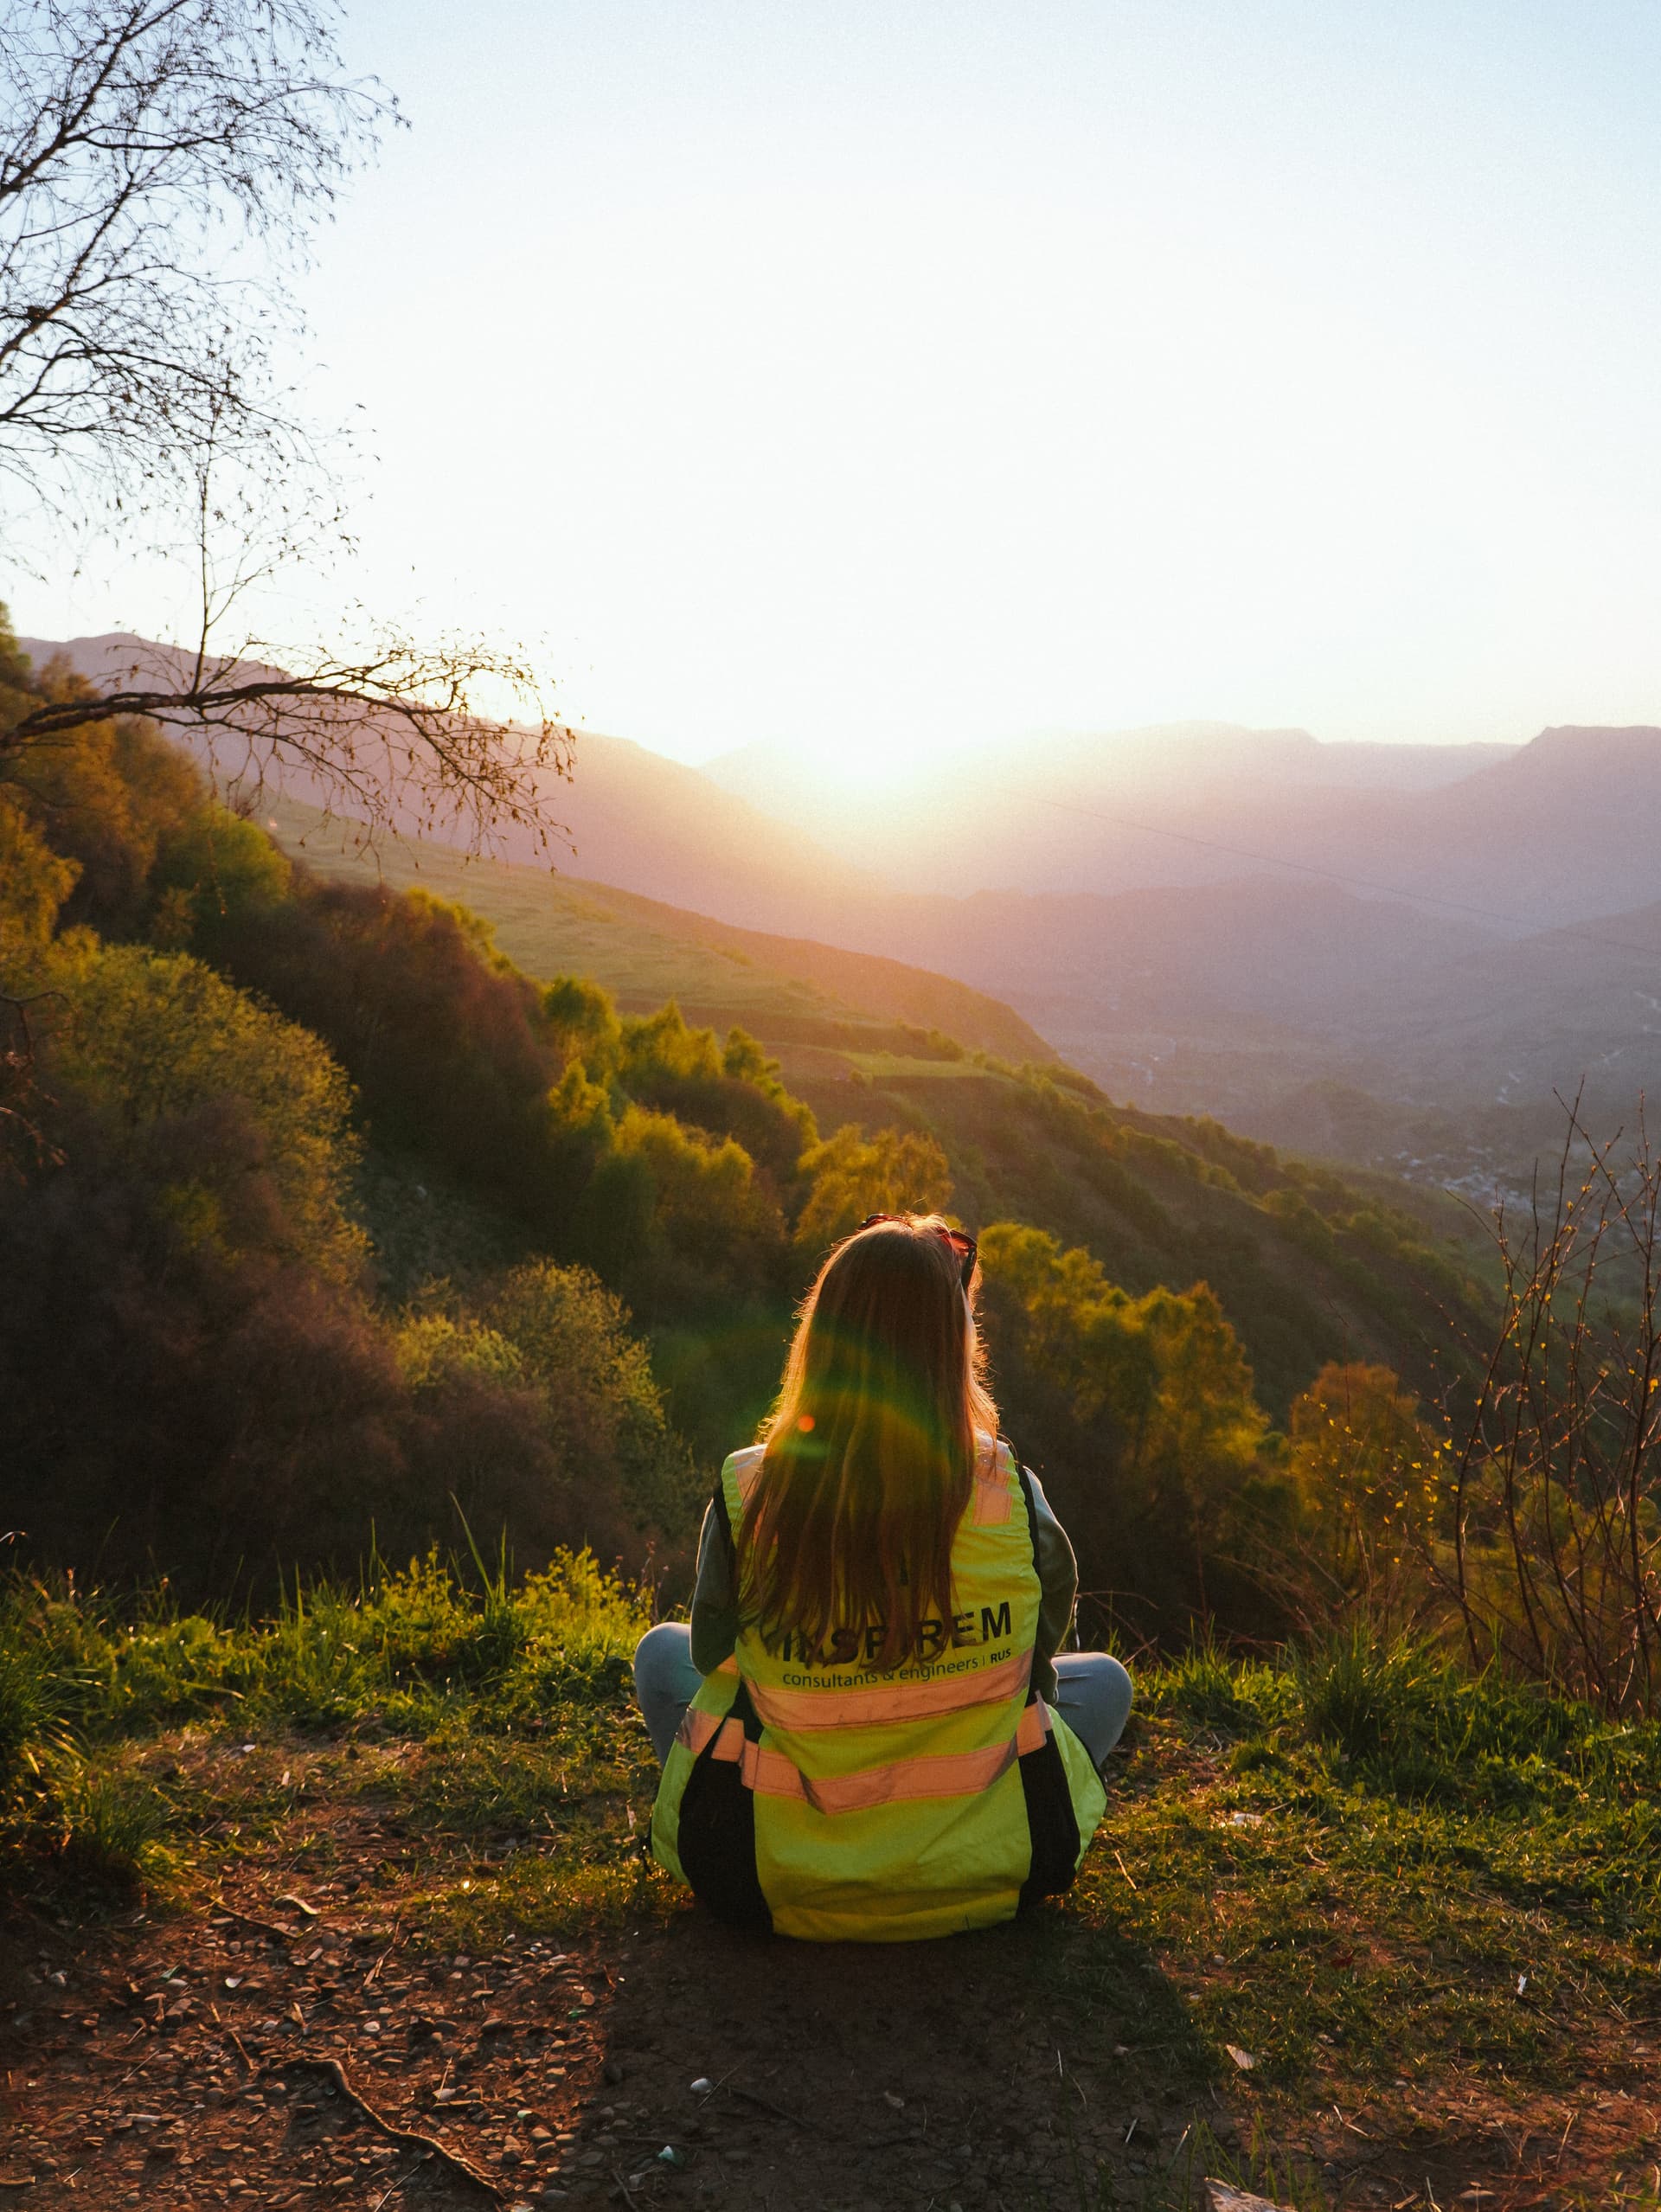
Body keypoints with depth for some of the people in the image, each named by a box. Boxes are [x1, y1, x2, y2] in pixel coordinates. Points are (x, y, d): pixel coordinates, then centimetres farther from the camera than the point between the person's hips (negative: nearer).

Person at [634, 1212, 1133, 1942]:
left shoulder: (747, 1496, -18)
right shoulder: (1012, 1498, -17)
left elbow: (713, 1656, 0)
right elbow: (1040, 1662, 2)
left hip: (770, 1884, 0)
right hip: (986, 1880, 1)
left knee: (662, 1649, 25)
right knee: (1104, 1679, 27)